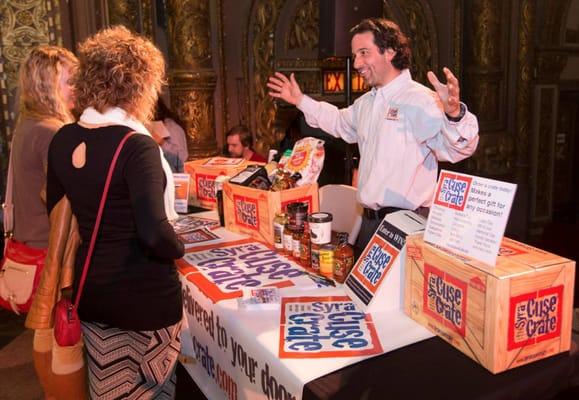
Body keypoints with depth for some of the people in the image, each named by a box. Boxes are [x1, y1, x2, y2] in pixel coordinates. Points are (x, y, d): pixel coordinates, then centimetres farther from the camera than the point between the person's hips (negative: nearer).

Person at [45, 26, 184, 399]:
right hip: (144, 293, -6)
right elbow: (154, 233, -27)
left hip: (90, 288, 6)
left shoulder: (63, 140, -1)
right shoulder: (137, 145, -22)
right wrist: (179, 249, -7)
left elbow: (57, 211, 10)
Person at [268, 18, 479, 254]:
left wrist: (454, 115, -48)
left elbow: (458, 148, -27)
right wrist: (300, 101, 29)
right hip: (369, 219, 8)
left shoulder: (421, 100, -17)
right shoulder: (366, 102, 12)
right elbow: (341, 123, 32)